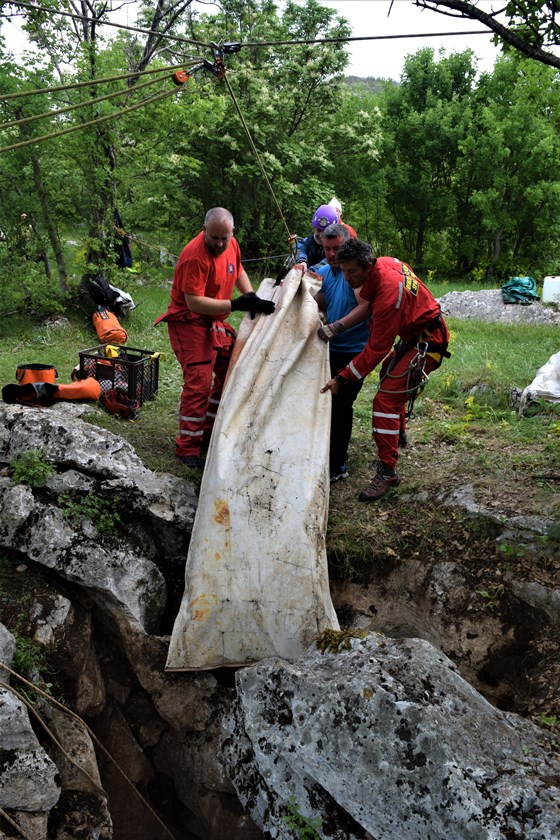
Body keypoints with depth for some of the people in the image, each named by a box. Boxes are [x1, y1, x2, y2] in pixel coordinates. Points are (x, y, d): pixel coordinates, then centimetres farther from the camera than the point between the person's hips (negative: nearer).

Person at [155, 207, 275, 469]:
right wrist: (236, 305, -30)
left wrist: (251, 297, 2)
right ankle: (187, 448, -1)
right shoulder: (195, 256, -25)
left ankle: (209, 434, 26)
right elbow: (194, 303, -28)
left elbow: (238, 271, 20)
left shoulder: (231, 244, 0)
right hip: (189, 322, -9)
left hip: (216, 323, 9)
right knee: (199, 383, -12)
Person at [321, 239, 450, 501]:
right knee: (388, 371, 31)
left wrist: (342, 378, -26)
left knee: (386, 399, -16)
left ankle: (387, 472, -13)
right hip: (413, 334, 11)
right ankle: (398, 433, 51)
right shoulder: (385, 262, -8)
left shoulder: (389, 294, -34)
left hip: (426, 343, -11)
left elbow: (376, 349, -29)